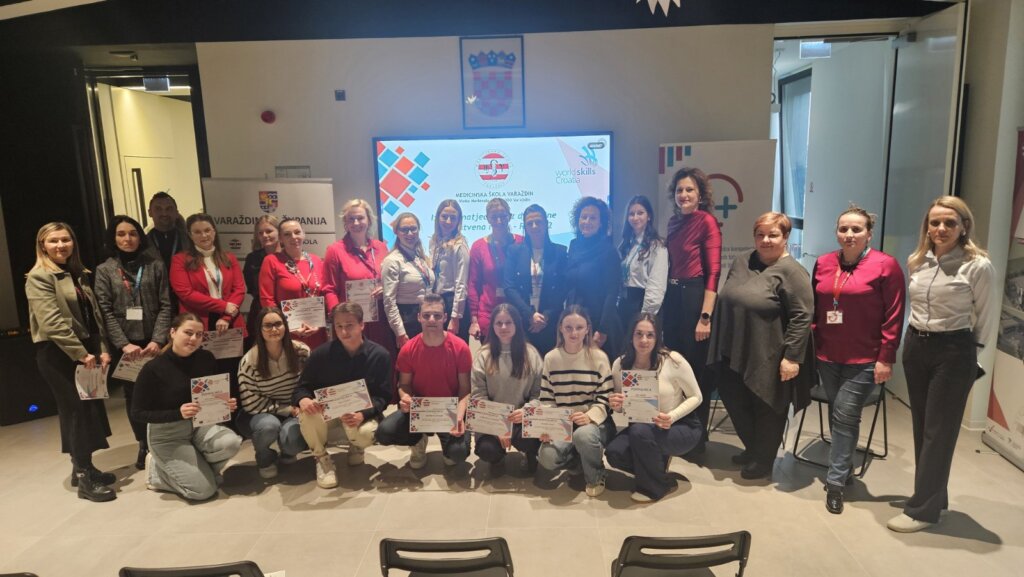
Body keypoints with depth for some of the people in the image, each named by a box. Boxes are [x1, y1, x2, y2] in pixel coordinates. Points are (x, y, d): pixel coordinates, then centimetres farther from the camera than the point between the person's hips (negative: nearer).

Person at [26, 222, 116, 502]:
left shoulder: (79, 274, 15)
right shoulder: (39, 277, -9)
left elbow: (94, 315, 13)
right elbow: (52, 323, -18)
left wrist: (102, 349, 2)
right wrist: (80, 353, -20)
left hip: (85, 350, 7)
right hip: (57, 353, -7)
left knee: (90, 409, 10)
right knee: (77, 411, -5)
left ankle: (82, 468, 23)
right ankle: (84, 479, 3)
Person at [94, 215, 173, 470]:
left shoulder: (155, 265, 6)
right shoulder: (104, 270, 6)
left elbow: (165, 306, 1)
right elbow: (105, 312, -1)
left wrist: (158, 340, -11)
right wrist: (124, 344, -12)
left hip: (153, 342, -1)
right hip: (124, 345, 1)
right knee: (133, 396, 8)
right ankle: (144, 445, 22)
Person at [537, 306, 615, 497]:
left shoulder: (599, 357, -7)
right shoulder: (551, 358, 2)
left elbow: (605, 398, -8)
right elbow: (546, 399, 3)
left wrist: (590, 416, -28)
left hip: (595, 423, -2)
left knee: (583, 434, -38)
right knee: (547, 457, -25)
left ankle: (595, 476, -4)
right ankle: (583, 460, 9)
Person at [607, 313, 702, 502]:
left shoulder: (673, 360, -20)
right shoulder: (620, 364, -8)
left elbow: (695, 397, -9)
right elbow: (621, 406, 4)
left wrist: (671, 417, -26)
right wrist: (616, 405, -21)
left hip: (682, 427, -4)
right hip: (643, 427, 4)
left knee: (640, 432, -34)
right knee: (614, 453, -23)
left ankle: (657, 485, -6)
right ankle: (655, 464, 11)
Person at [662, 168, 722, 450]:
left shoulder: (707, 221, -10)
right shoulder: (674, 222, 12)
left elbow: (714, 271, -15)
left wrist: (705, 316, -21)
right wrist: (667, 298, 11)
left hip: (695, 298, -8)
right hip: (673, 297, 8)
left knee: (695, 369, 2)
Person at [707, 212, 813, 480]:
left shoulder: (791, 271, -15)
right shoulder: (741, 260, 7)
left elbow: (802, 316, -18)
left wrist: (792, 356, -20)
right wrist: (722, 343, 18)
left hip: (768, 358, -7)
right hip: (735, 352, 7)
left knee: (767, 408, 9)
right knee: (735, 401, 14)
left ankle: (763, 460, 26)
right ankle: (752, 448, 35)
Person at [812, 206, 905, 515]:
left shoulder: (885, 265, -9)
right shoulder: (823, 264, 6)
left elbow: (893, 317, -9)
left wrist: (886, 358, -12)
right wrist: (810, 347, 8)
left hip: (865, 359, -5)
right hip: (827, 356, 5)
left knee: (845, 417, -6)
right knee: (837, 415, 15)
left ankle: (836, 481, 5)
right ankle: (844, 468, 32)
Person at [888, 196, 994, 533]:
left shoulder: (978, 266, -12)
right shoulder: (917, 262, 4)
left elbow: (984, 316, -2)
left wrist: (971, 353, 4)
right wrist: (915, 338, 14)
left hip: (954, 352, -6)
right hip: (915, 347, 6)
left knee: (939, 432, 2)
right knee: (921, 428, 13)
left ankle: (923, 508, 12)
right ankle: (932, 496, 28)